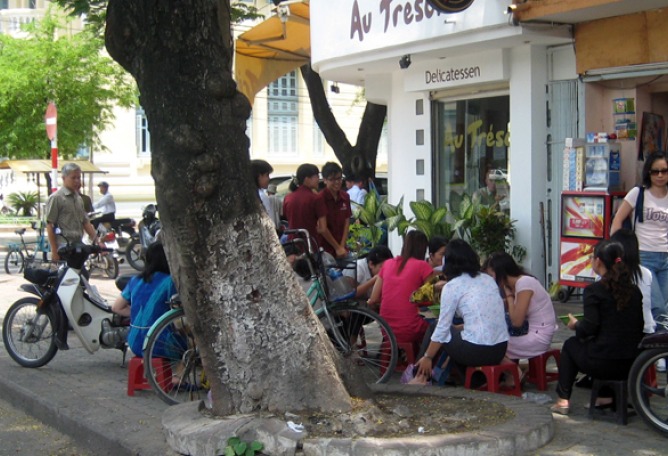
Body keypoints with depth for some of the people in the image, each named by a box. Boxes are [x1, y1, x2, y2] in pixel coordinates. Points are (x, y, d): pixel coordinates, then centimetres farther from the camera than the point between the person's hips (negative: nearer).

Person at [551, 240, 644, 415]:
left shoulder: (594, 290, -9)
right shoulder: (634, 290, 7)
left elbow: (589, 328, -15)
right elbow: (638, 327, 12)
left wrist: (576, 325, 8)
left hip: (603, 364, -5)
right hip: (632, 365, 5)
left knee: (570, 344, 23)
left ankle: (563, 400, 19)